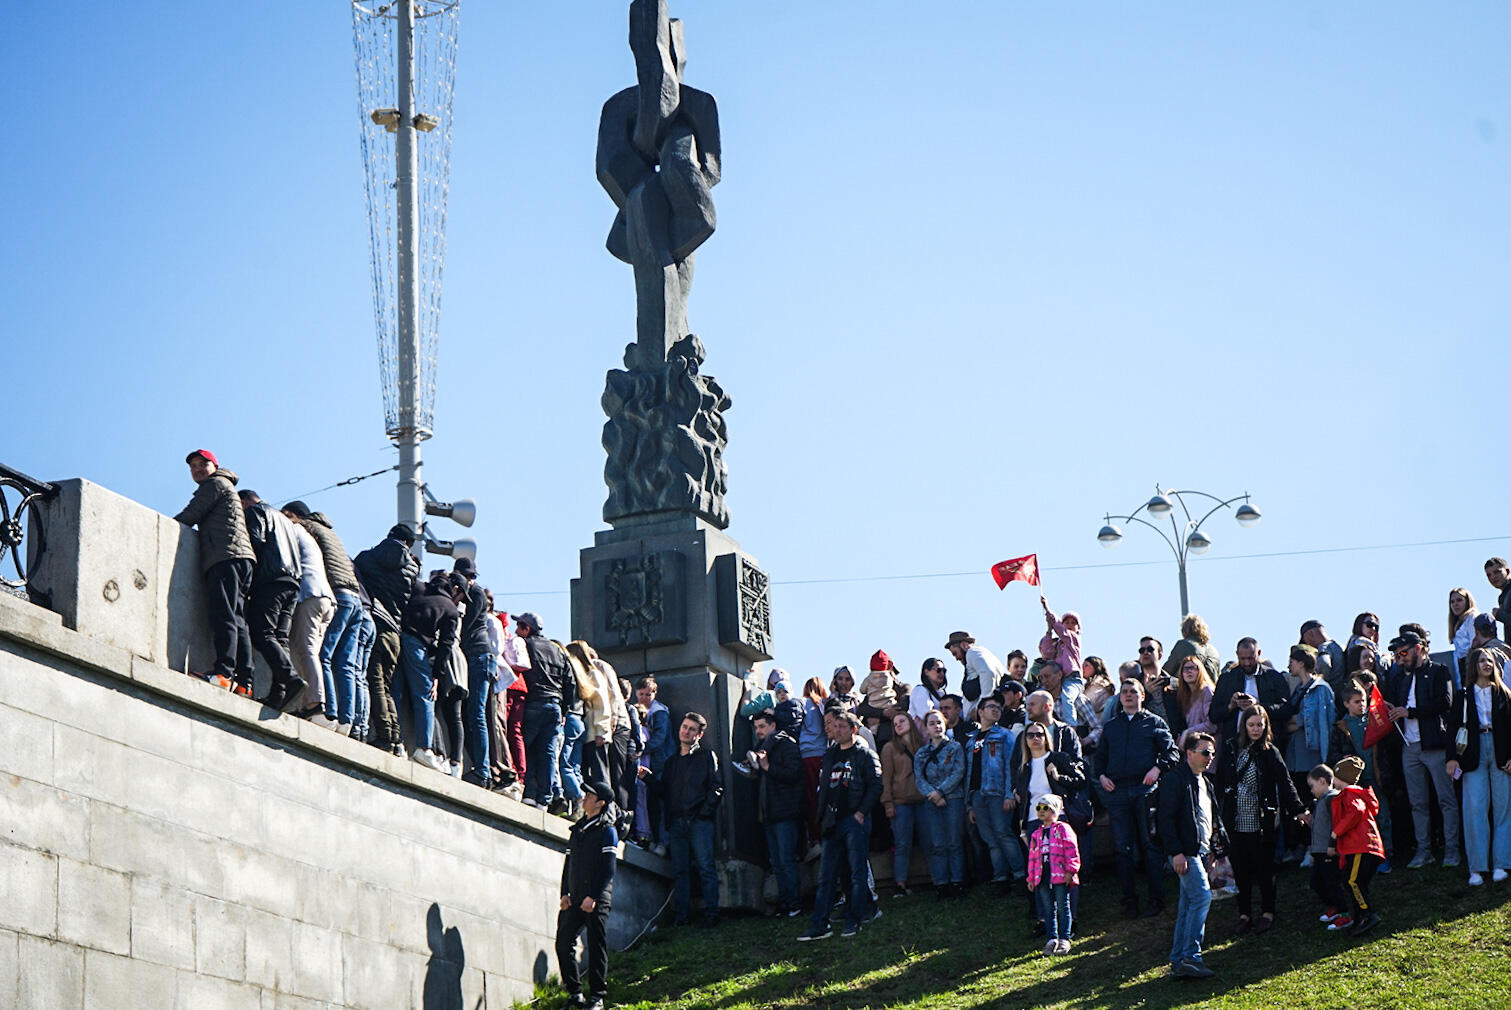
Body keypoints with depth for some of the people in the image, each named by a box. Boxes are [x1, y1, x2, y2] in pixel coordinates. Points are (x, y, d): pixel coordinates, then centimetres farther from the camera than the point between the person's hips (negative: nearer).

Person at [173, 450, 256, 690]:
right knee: (237, 621, 0)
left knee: (223, 616, -19)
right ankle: (244, 681, -8)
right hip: (241, 561, 9)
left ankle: (223, 672, -31)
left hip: (225, 557, -9)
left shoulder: (216, 484, 7)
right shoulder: (227, 488, 35)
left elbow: (189, 517, 0)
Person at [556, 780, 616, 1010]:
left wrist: (593, 897, -17)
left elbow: (607, 870, -9)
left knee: (596, 947, -4)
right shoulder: (577, 829, 18)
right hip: (575, 900, 6)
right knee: (563, 943, 0)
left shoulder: (607, 831, -3)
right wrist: (565, 893, 8)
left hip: (596, 900, -6)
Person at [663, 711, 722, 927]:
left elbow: (717, 787, 0)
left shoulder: (706, 756, 7)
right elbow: (663, 790, 21)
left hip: (699, 821, -5)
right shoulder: (672, 761, 22)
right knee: (680, 870, 2)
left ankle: (711, 913, -9)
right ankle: (682, 915, 4)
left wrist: (705, 810, -9)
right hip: (676, 823, 5)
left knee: (706, 867, -9)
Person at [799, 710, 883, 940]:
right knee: (826, 874, 3)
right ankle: (819, 925, 2)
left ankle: (853, 921, 5)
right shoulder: (830, 755, 16)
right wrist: (824, 813, 11)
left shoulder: (864, 754, -3)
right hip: (833, 822, 6)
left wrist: (861, 812, -14)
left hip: (856, 820, -6)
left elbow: (876, 785, -8)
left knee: (858, 871, -1)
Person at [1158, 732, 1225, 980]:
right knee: (1202, 896, -18)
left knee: (1188, 905, 10)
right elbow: (1166, 818, -16)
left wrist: (1214, 848, 19)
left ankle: (1178, 962, 14)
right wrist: (1176, 852, -21)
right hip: (1185, 852, -10)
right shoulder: (1177, 779, -11)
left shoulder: (1204, 782, 19)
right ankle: (1191, 957, -18)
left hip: (1200, 851, 10)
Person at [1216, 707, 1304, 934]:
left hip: (1260, 820, -3)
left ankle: (1268, 912, 17)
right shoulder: (1232, 749, 3)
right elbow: (1221, 781, 8)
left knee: (1263, 867, 5)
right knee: (1240, 867, 7)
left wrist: (1297, 810, -14)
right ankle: (1244, 914, 16)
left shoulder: (1270, 752, -4)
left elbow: (1285, 783, -8)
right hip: (1235, 819, 3)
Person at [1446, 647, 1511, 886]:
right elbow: (1453, 725, 5)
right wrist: (1452, 757, -5)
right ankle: (1477, 868, -5)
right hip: (1473, 754, -1)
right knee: (1475, 808, -7)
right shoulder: (1465, 695, 7)